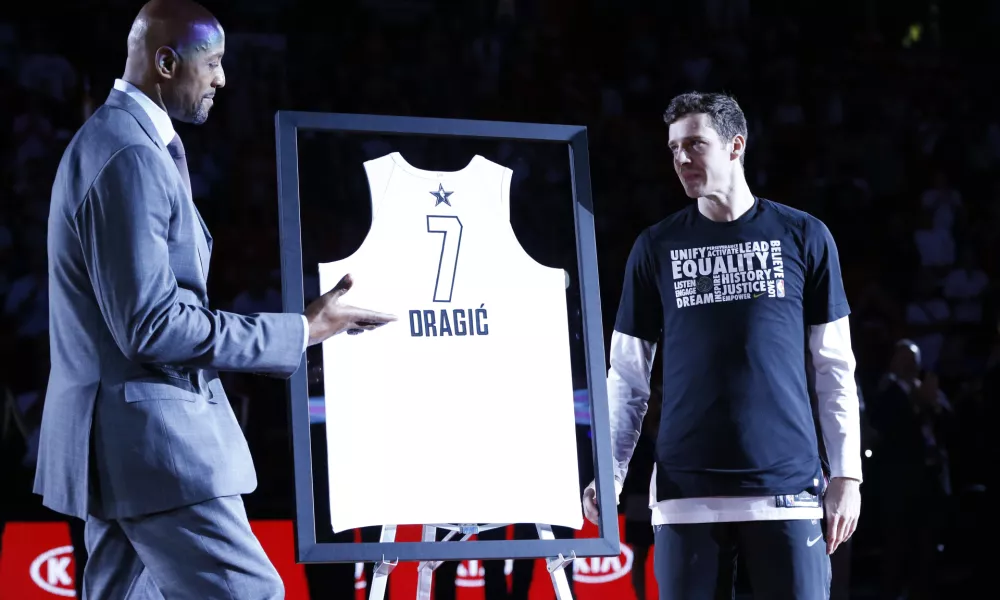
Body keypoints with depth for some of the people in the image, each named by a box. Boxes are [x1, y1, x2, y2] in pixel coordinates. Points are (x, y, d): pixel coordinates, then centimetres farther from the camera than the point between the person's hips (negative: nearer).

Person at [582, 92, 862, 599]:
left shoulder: (803, 237, 5)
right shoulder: (656, 247, 8)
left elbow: (835, 368, 7)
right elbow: (626, 376, 9)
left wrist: (847, 473, 1)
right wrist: (609, 474, -2)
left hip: (788, 485, -1)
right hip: (687, 492, 1)